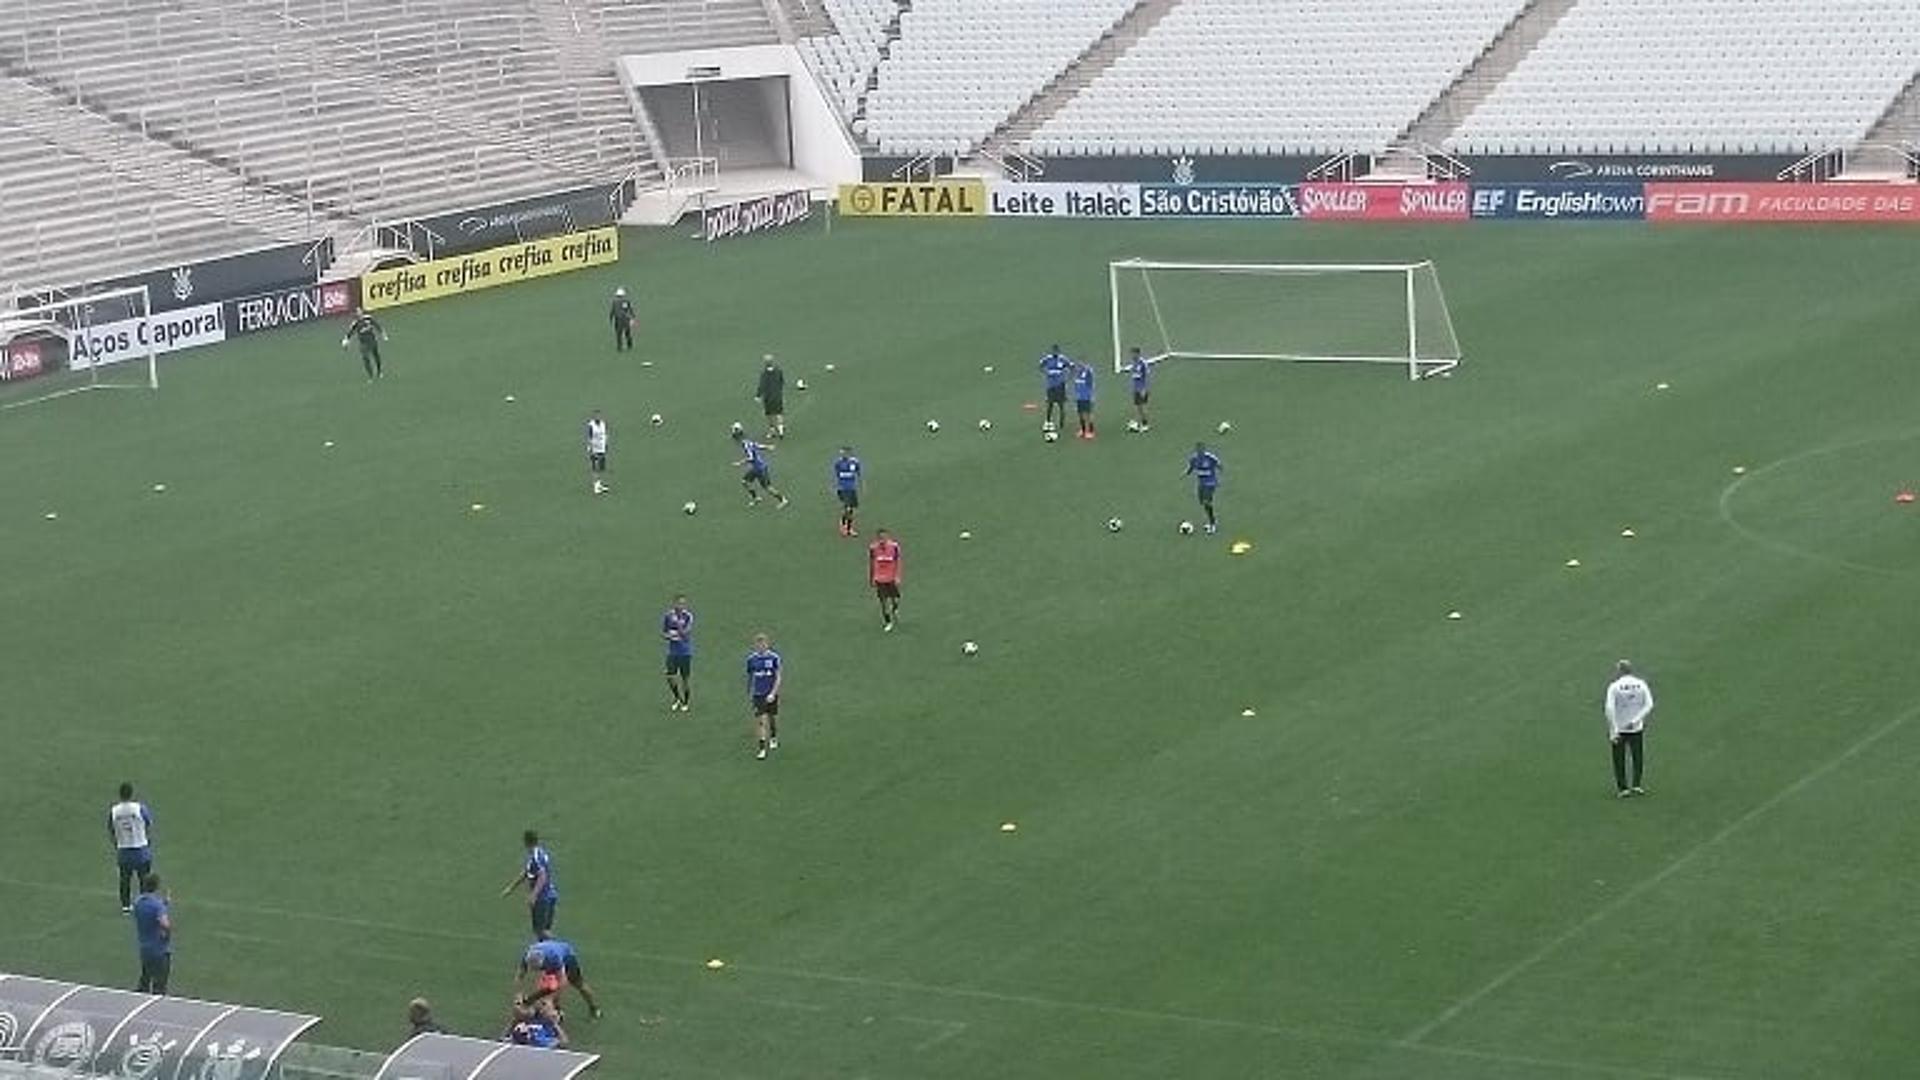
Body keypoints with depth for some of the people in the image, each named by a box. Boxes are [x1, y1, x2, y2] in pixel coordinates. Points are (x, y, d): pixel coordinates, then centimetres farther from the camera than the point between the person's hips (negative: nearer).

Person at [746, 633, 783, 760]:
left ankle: (773, 738, 45)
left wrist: (773, 693, -17)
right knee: (761, 720, -10)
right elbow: (750, 677, 9)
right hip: (758, 694, 0)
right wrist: (749, 693, 17)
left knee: (772, 718, 16)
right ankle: (762, 749, -8)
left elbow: (778, 677, -8)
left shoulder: (774, 658, -10)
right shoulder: (751, 659, -4)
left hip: (771, 694, 0)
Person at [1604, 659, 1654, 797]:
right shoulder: (1641, 684, 1)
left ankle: (1623, 787, 6)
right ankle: (1636, 785, 2)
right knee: (1638, 758, 13)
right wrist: (1637, 720, -9)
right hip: (1637, 729, 2)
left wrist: (1613, 730, -16)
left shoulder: (1614, 686, -9)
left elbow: (1609, 709, -17)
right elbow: (1649, 705, -6)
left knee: (1619, 760, 8)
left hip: (1619, 729, -2)